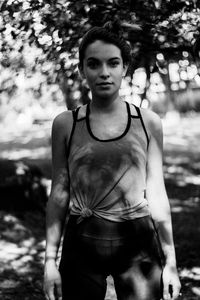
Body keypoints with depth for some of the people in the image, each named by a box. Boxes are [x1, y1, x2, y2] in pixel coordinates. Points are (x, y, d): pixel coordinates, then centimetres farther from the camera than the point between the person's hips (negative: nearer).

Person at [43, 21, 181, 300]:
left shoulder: (149, 122, 1)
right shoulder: (66, 124, 0)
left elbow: (157, 194, 4)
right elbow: (59, 193, 3)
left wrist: (171, 262, 3)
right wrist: (50, 260, 0)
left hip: (138, 245, 0)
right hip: (82, 244, 0)